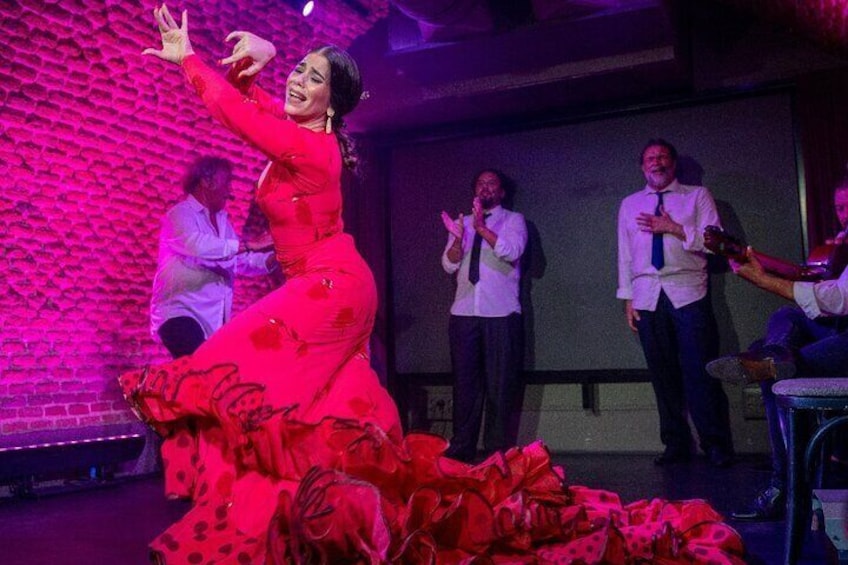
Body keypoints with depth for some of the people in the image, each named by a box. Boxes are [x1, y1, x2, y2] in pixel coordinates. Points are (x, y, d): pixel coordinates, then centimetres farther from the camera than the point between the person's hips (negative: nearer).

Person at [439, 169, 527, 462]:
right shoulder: (462, 223, 15)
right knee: (465, 383, 4)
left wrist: (482, 228, -23)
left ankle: (497, 451, 6)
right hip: (464, 313, 3)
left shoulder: (513, 220, 6)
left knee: (500, 385, -1)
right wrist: (458, 238, -13)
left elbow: (512, 252, -13)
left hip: (501, 314, -3)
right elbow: (449, 265, 6)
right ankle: (460, 449, 9)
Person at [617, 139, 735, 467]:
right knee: (663, 374, 5)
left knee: (700, 370, -6)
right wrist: (627, 298, 6)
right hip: (647, 297, 3)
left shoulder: (697, 196, 8)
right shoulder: (629, 205, 16)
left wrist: (673, 228, -10)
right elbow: (624, 254, 13)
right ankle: (676, 445, 14)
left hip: (688, 293, -3)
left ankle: (716, 445, 4)